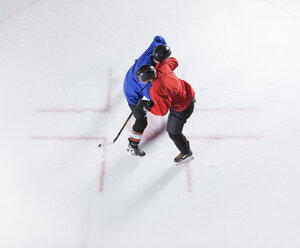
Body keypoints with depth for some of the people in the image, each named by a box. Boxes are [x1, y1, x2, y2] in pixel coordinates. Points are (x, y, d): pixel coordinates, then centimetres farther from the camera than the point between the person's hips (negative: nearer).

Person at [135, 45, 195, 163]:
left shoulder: (156, 91, -39)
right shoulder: (162, 66, -19)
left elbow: (162, 110, -29)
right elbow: (174, 62, 3)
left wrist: (147, 106, -19)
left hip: (183, 107, -7)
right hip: (186, 90, 8)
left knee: (173, 132, 12)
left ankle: (186, 153, 36)